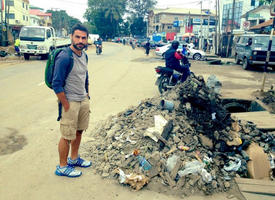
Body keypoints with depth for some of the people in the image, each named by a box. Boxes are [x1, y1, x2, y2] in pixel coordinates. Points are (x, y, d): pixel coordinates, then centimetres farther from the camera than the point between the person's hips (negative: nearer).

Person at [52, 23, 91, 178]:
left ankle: (74, 159, 37)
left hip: (84, 100, 8)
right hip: (71, 102, -8)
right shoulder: (64, 57, -20)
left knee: (79, 131, 19)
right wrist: (67, 106, -19)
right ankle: (62, 167, 17)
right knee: (68, 136, 1)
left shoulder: (84, 55, 6)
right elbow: (57, 85, -21)